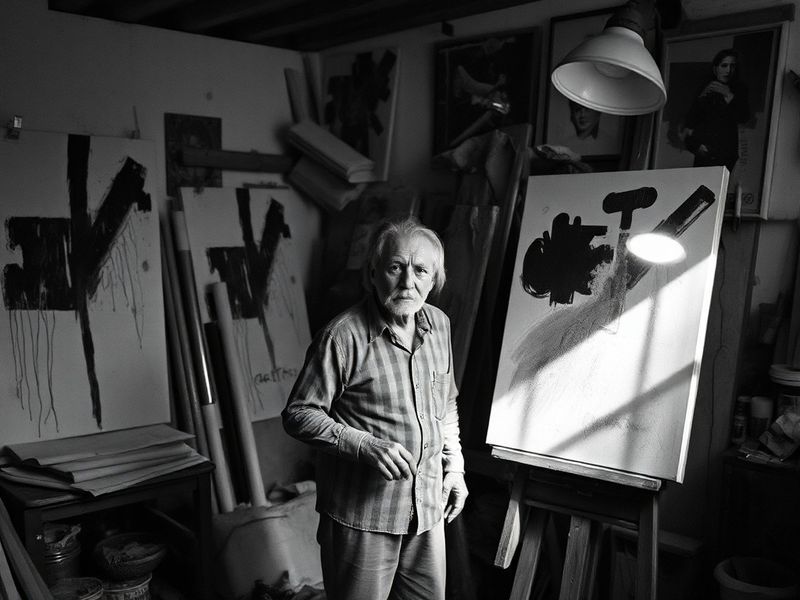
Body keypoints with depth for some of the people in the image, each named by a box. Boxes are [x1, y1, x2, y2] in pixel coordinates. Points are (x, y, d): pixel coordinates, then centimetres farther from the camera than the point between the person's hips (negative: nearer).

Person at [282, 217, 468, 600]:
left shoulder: (439, 324, 4)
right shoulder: (343, 336, -18)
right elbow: (298, 415, -14)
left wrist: (453, 464, 10)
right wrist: (364, 445, -24)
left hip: (427, 508, 6)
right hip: (362, 514, -6)